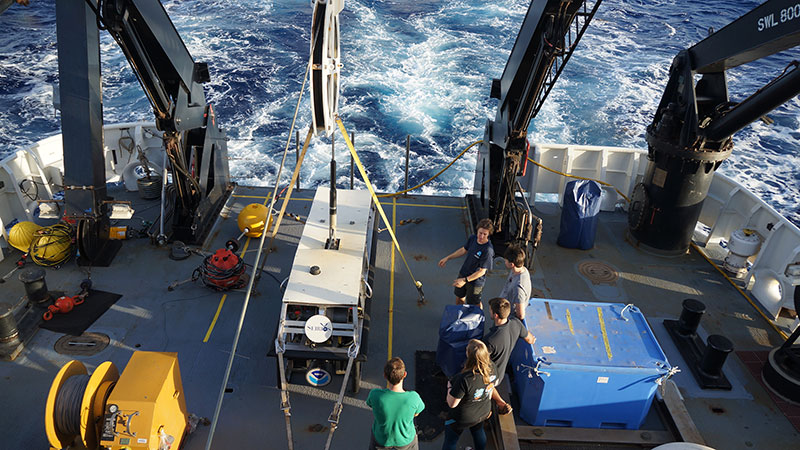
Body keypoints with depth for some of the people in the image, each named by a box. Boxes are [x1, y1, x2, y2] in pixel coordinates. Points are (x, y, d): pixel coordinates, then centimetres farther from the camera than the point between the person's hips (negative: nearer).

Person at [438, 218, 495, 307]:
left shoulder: (488, 250, -33)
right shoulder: (473, 238, -12)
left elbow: (482, 271, -28)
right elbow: (464, 250, 8)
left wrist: (465, 280, -31)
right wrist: (447, 258, 11)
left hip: (475, 281, -7)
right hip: (463, 274, 7)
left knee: (474, 305, 13)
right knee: (459, 298, 27)